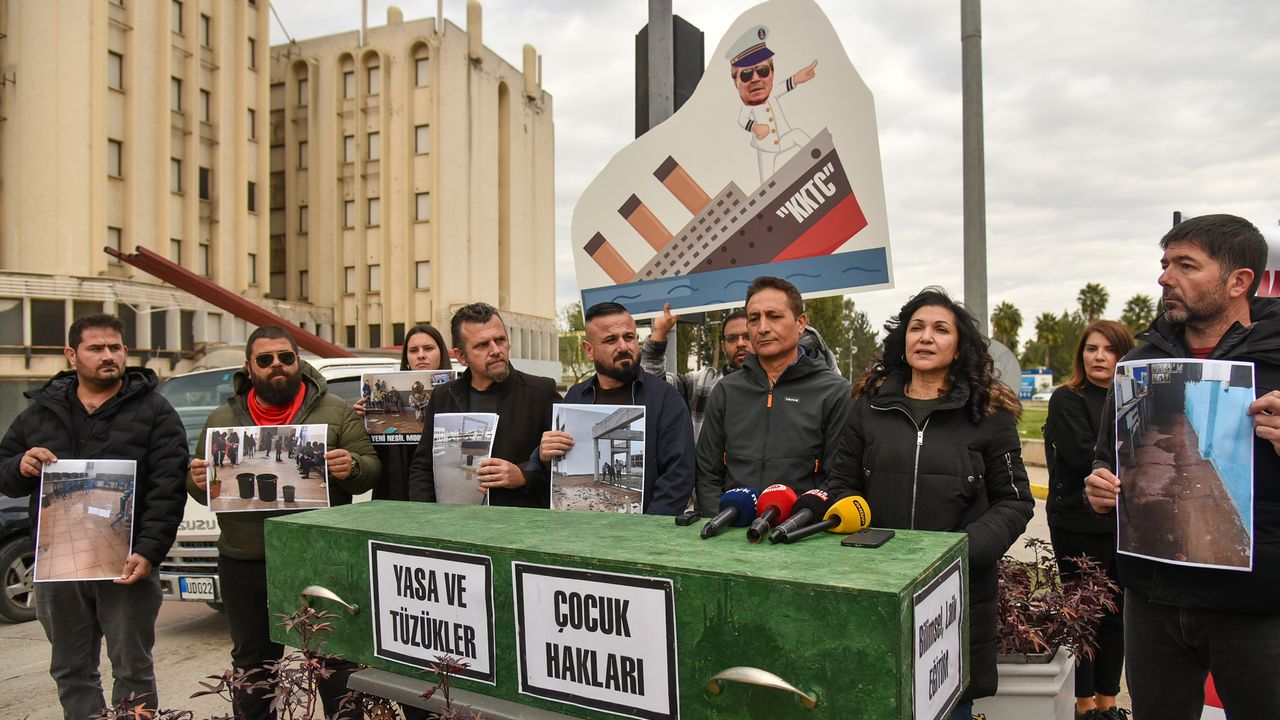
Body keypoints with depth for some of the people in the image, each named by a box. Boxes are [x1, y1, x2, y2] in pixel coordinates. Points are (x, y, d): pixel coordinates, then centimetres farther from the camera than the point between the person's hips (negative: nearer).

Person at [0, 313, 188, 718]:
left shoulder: (153, 410, -2)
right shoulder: (41, 410, 11)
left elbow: (167, 490, -9)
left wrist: (148, 552, -19)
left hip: (127, 564, -4)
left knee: (132, 669, 5)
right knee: (70, 671, 15)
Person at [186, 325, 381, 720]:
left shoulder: (337, 412, 2)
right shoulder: (221, 419, 10)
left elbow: (370, 468, -1)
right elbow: (198, 487, 14)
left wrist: (352, 468, -23)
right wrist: (198, 482, -9)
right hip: (244, 567, 3)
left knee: (337, 660, 5)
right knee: (252, 668, 16)